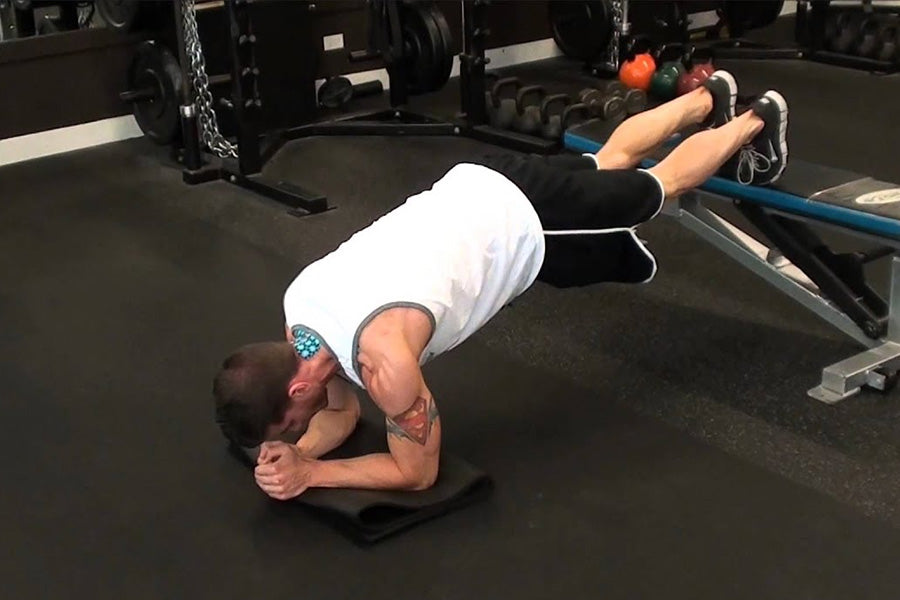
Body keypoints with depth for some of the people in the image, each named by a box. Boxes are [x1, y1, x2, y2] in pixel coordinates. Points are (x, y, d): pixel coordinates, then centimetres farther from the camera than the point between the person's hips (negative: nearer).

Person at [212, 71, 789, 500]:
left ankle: (756, 122, 48)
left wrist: (307, 475, -27)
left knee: (658, 185, 22)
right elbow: (339, 412, 2)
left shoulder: (381, 355, -37)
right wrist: (295, 453, -19)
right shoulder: (300, 308, -14)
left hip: (532, 222, -6)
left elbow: (418, 471, -22)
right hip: (478, 187, 6)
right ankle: (708, 98, 57)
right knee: (609, 164, 32)